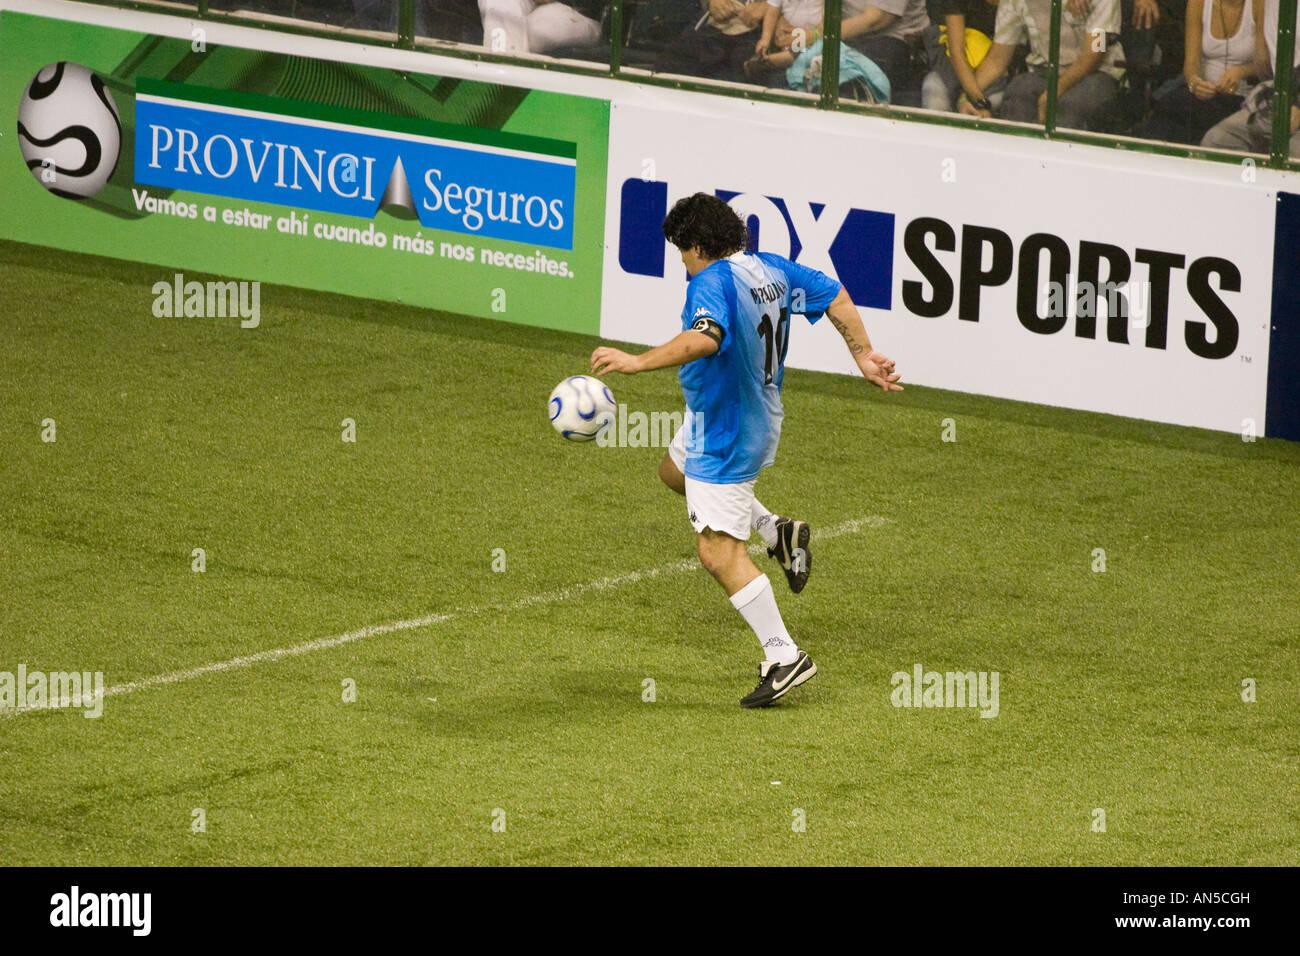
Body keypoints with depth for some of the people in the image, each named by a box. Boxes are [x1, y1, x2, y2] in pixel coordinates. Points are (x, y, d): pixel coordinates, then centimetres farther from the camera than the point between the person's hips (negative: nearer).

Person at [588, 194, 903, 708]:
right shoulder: (771, 270, 2)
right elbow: (835, 295, 12)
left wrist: (638, 361, -43)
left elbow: (704, 338, -45)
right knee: (675, 470, 35)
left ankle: (784, 657, -7)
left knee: (719, 553, -6)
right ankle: (776, 531, 27)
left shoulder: (712, 284, -25)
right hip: (759, 418, 10)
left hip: (724, 432, -10)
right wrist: (864, 356, 19)